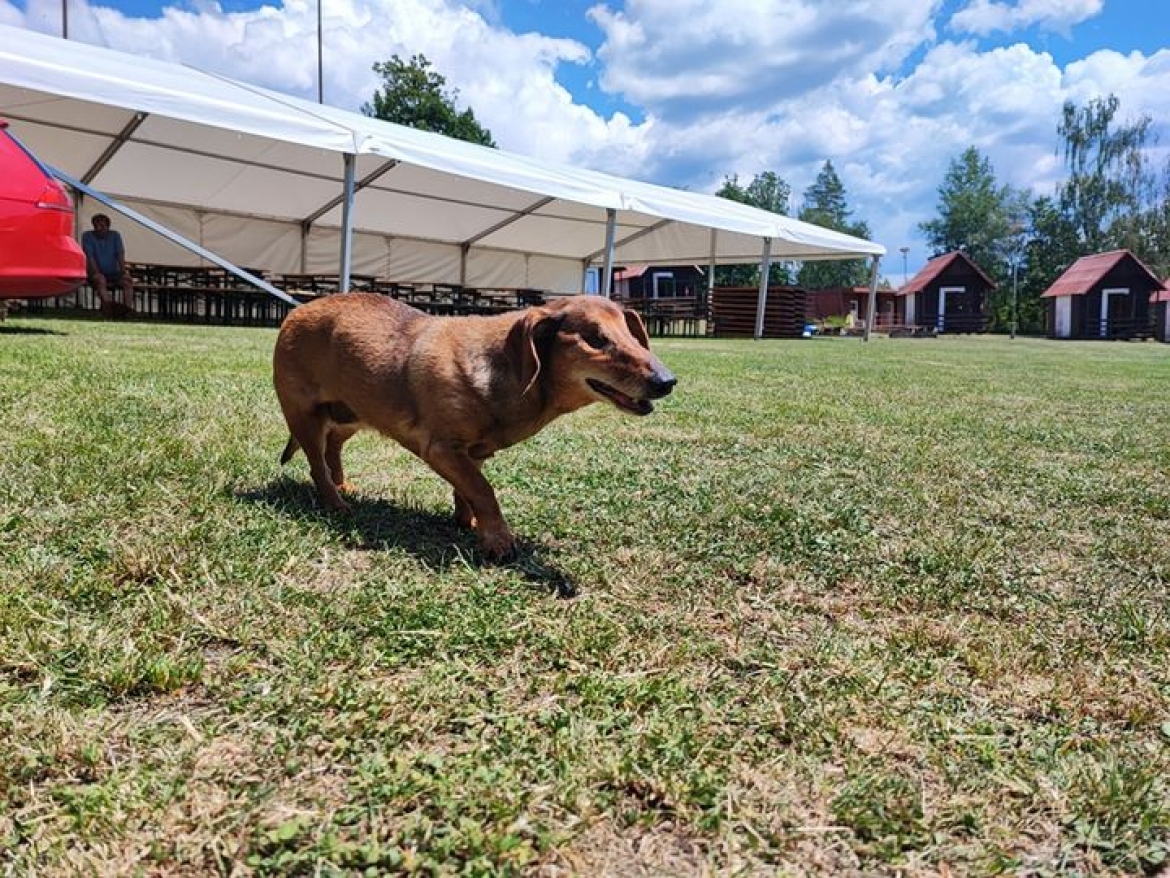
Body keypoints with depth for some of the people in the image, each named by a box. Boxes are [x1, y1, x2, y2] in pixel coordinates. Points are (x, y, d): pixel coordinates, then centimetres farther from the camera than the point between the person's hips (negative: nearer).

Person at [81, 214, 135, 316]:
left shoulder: (115, 236, 9)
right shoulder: (87, 236, 1)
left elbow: (120, 255, -2)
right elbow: (90, 258, -10)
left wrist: (123, 272, -17)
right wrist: (97, 274, -24)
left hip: (113, 273, 3)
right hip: (97, 273, -3)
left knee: (128, 279, -27)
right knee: (100, 279, -36)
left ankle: (128, 307, -49)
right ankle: (109, 304, -65)